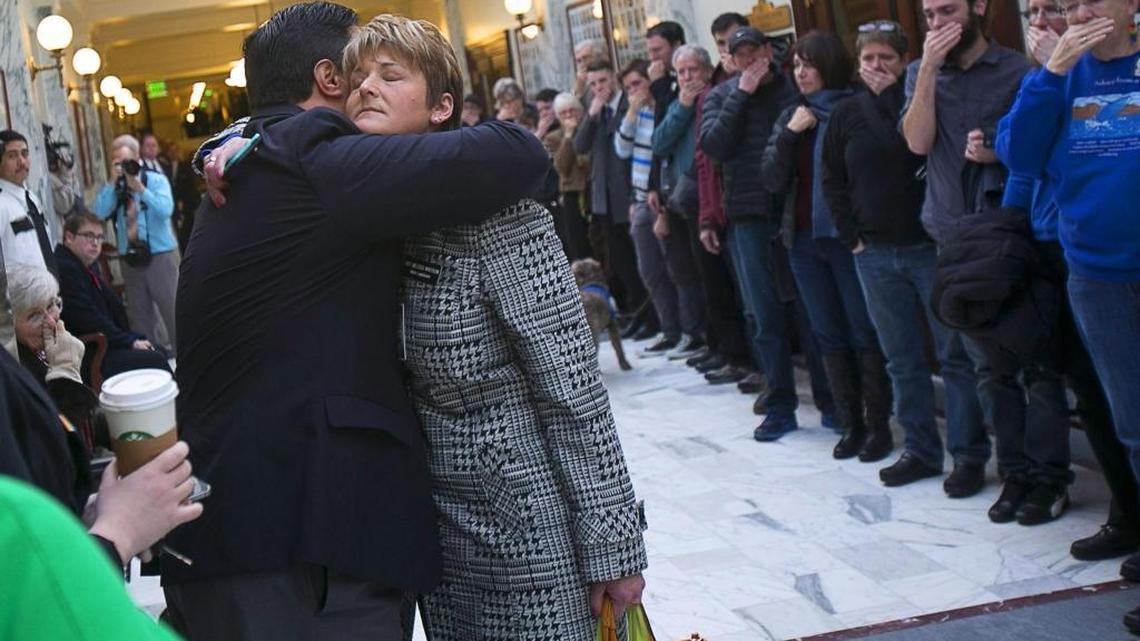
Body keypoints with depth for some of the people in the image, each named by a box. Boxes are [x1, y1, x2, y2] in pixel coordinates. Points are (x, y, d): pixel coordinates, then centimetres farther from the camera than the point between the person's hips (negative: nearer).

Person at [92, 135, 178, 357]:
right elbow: (98, 213, -8)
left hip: (160, 255, -3)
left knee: (171, 307, -4)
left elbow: (166, 210, -15)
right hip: (131, 258, 3)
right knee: (139, 313, 8)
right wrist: (113, 182, -11)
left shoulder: (155, 179, 1)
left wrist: (140, 188, -20)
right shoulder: (112, 188, 8)